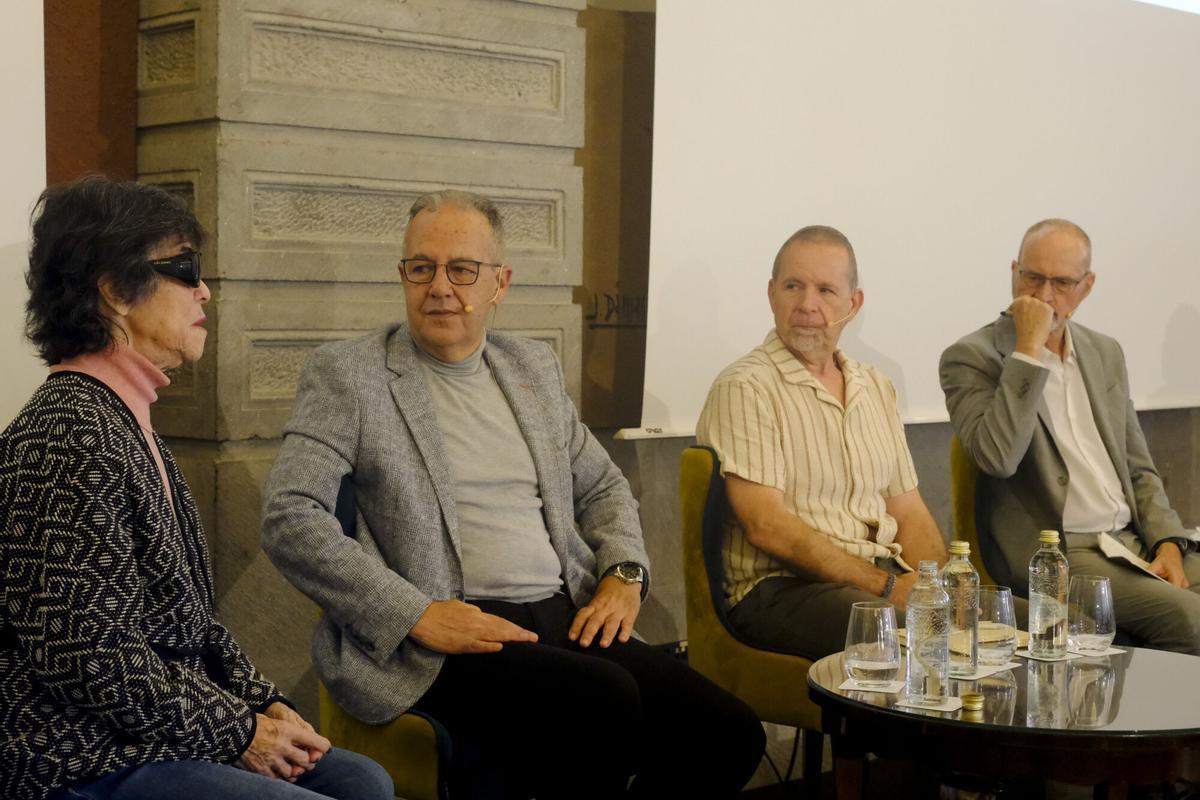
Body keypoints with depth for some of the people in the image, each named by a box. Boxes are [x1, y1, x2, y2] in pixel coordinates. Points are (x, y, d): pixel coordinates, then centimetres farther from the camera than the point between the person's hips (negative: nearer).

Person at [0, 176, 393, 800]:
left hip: (146, 740, 10)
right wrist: (239, 732, -14)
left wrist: (263, 702, 4)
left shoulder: (125, 420, 13)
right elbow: (89, 656, -24)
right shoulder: (72, 439, -19)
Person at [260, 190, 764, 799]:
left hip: (567, 620, 6)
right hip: (443, 638, -6)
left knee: (731, 734, -13)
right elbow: (288, 519, -8)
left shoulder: (534, 366, 19)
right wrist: (418, 614, -16)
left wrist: (623, 575, 7)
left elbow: (602, 486, 28)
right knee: (606, 700, -32)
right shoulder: (346, 374, 2)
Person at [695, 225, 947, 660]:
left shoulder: (876, 388, 19)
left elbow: (908, 512, 17)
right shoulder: (744, 388, -5)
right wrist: (887, 588, -16)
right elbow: (766, 526, -14)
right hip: (782, 587, -7)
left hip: (888, 576, 7)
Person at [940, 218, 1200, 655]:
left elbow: (1138, 469, 19)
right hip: (1056, 552, -7)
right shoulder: (970, 357, -5)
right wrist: (1029, 351, -19)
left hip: (1133, 537, 7)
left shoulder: (1105, 353, 16)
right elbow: (997, 457, -22)